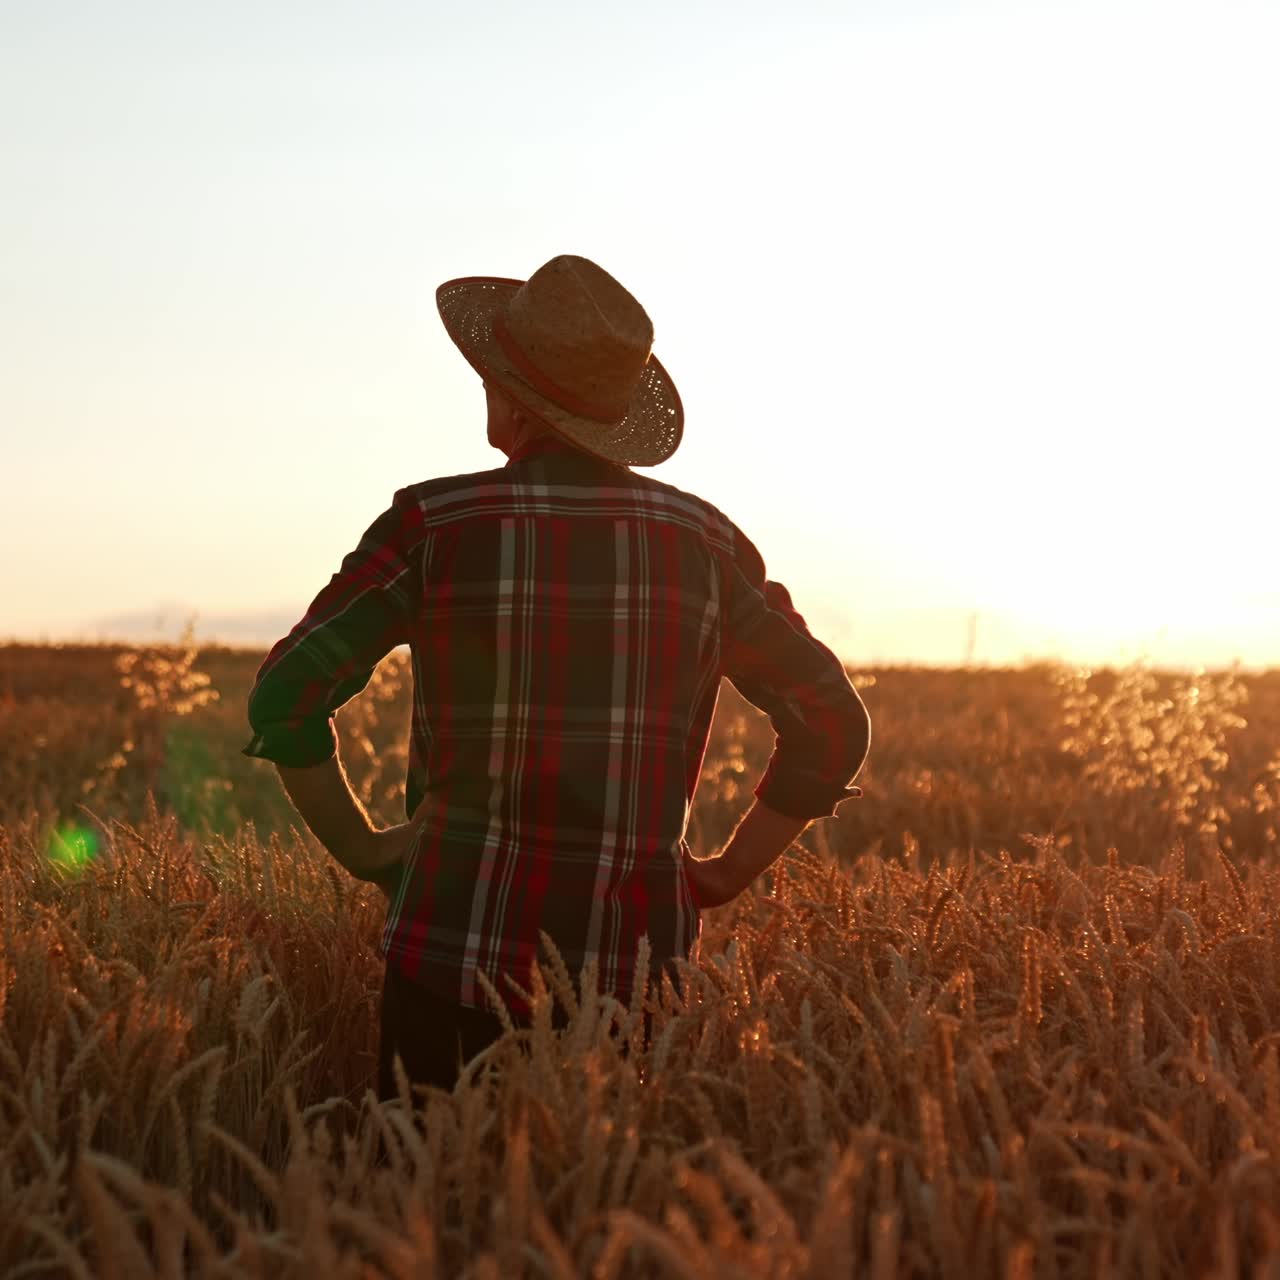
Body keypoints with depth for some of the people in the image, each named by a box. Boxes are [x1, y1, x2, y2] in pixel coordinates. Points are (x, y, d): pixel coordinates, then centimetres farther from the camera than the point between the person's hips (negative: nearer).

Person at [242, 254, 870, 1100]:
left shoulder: (435, 525, -5)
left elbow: (287, 696, -7)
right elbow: (835, 723, 6)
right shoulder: (703, 539, 3)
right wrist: (725, 877, 10)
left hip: (459, 947, -2)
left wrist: (361, 849, 4)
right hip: (641, 961, 2)